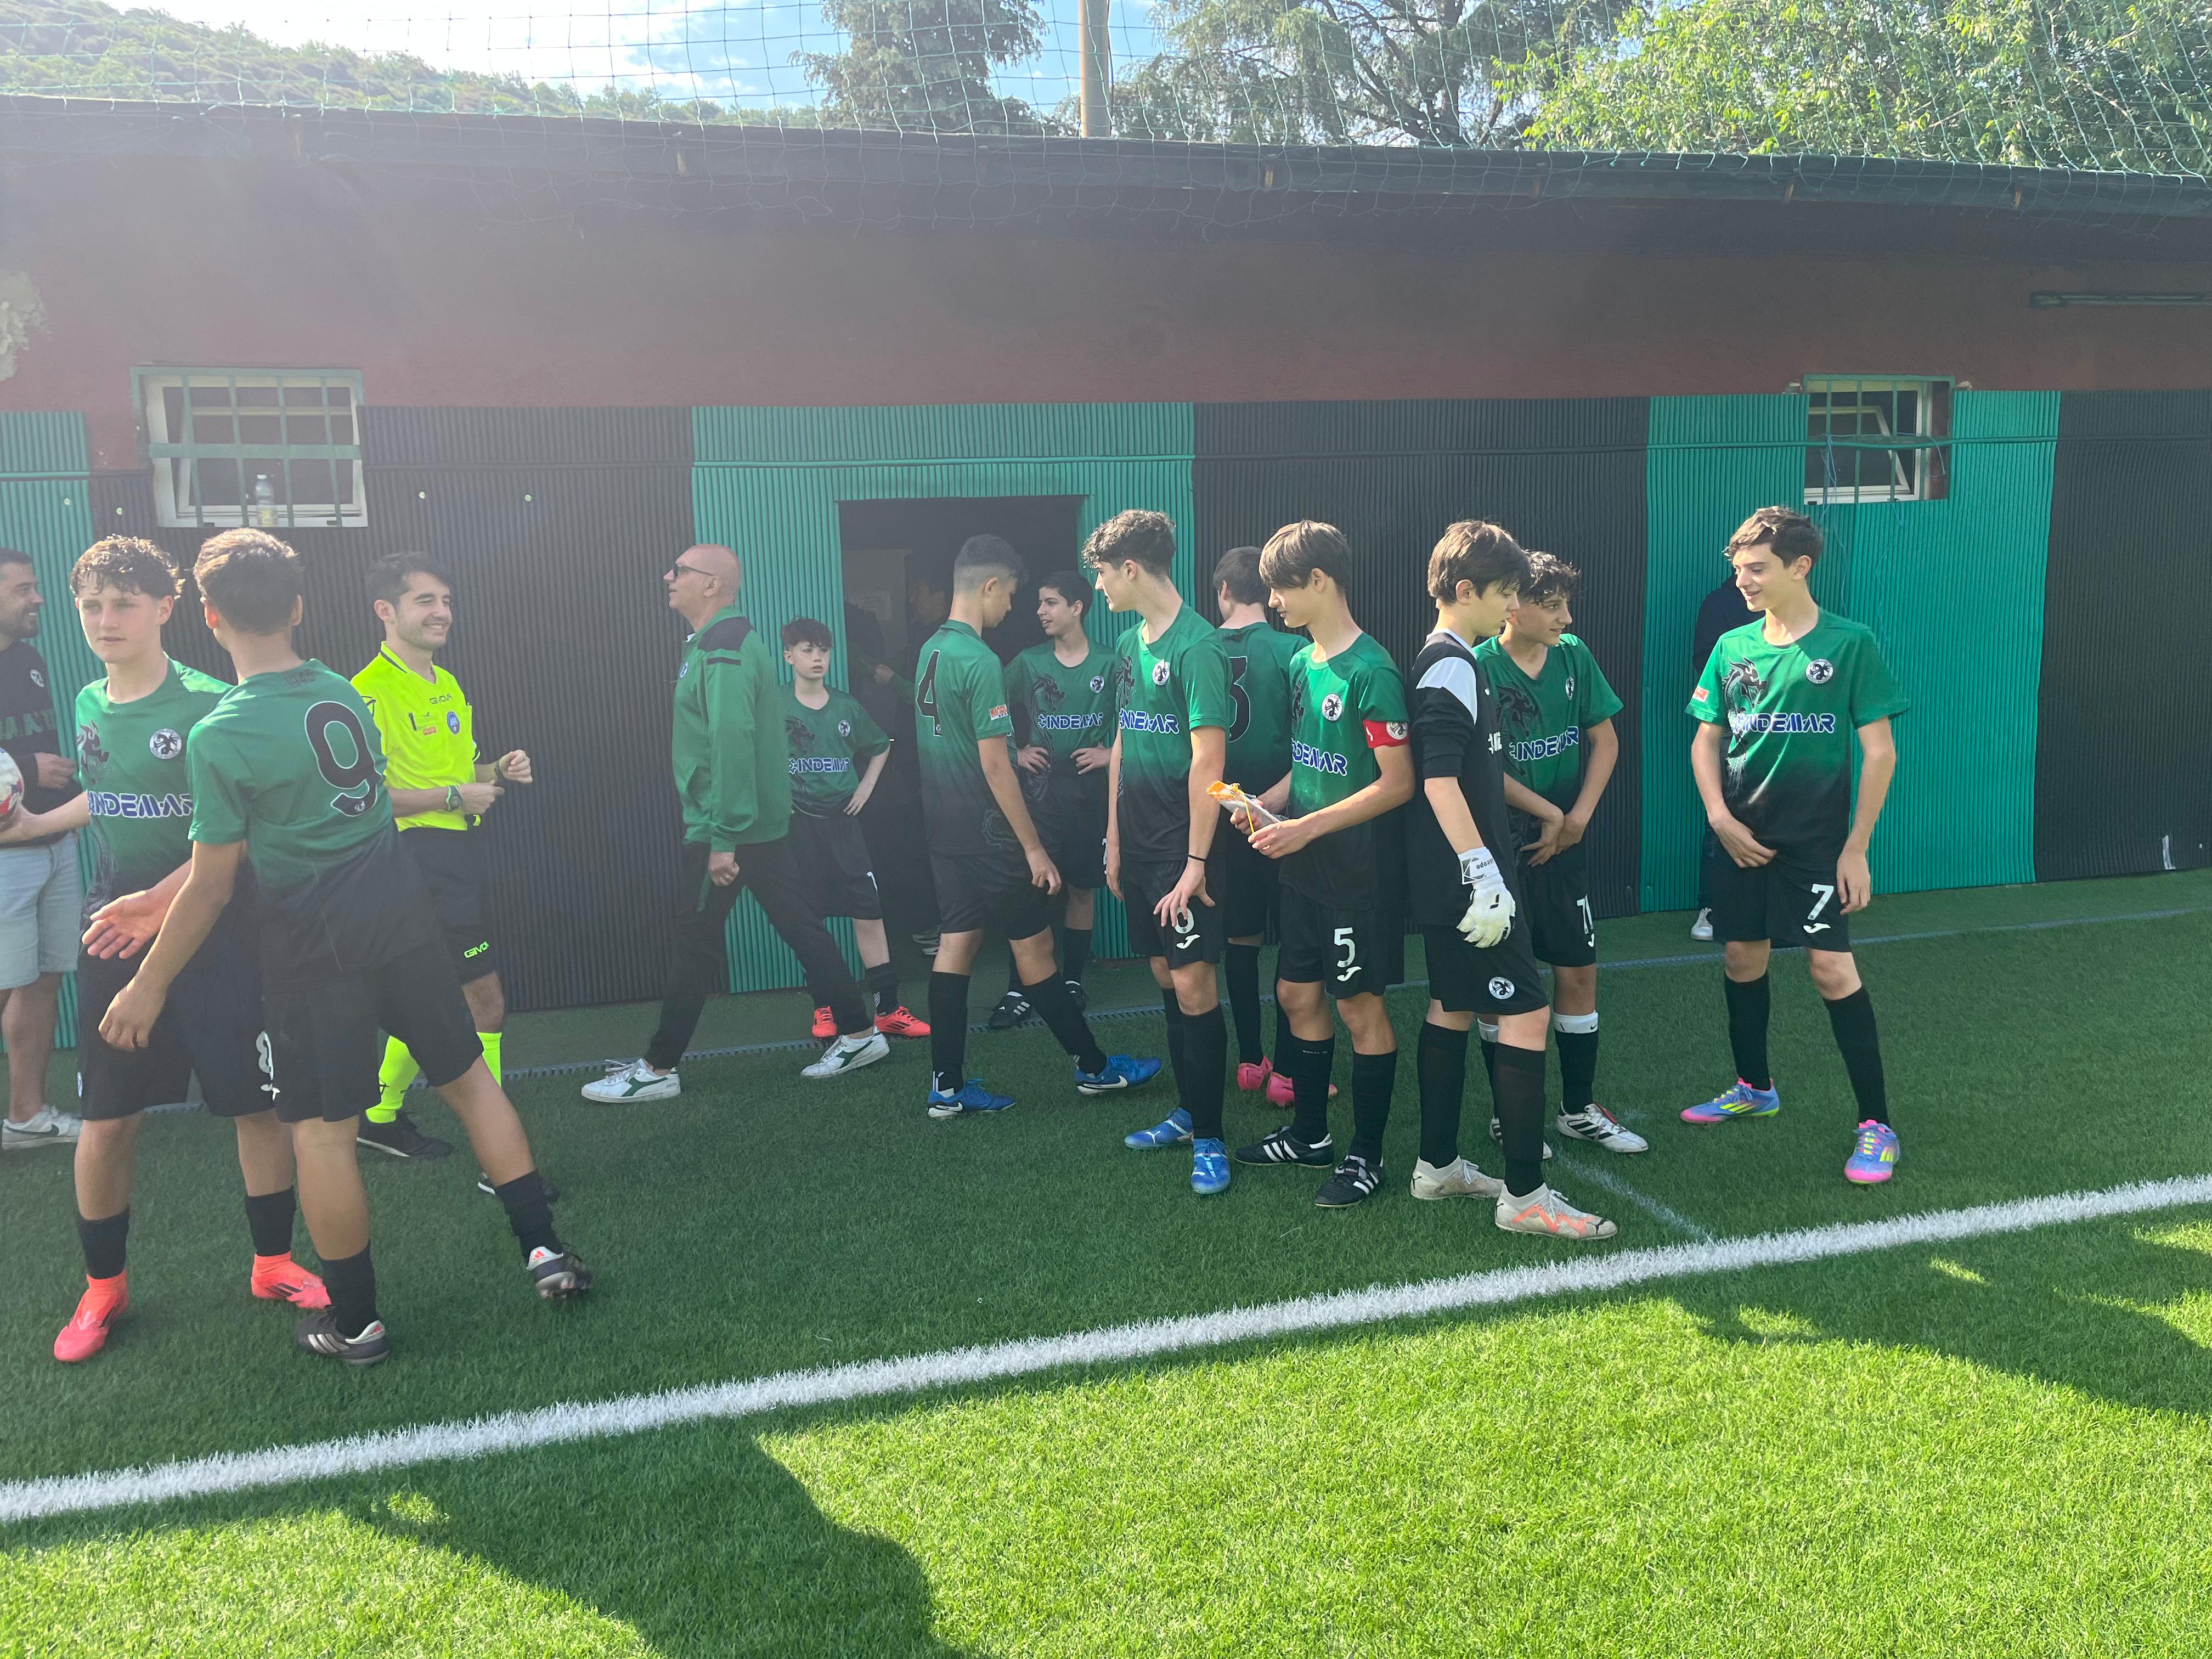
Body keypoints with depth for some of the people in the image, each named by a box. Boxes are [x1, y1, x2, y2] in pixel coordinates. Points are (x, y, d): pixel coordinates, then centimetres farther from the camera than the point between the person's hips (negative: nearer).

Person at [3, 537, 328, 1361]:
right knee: (107, 1116, 5)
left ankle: (273, 1264, 21)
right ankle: (103, 1285, 23)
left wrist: (159, 901, -27)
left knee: (257, 1102, 2)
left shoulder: (209, 704, -12)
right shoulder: (89, 706, 7)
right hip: (114, 930, 4)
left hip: (214, 928, -4)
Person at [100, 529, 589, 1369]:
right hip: (403, 914, 5)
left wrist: (149, 983, 5)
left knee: (320, 1128, 7)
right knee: (469, 1078, 15)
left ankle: (354, 1320, 18)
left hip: (315, 944, -5)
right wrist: (144, 906, 20)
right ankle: (544, 1249, 17)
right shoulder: (346, 694, 4)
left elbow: (213, 885, -9)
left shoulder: (218, 736, -14)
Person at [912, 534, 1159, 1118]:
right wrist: (1035, 848, -16)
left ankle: (947, 1087, 11)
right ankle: (1094, 1067, 15)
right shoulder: (981, 660, -19)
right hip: (987, 832, -8)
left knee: (957, 943, 9)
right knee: (1034, 944, 2)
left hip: (945, 828, 8)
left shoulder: (930, 651, 9)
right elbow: (995, 766, -21)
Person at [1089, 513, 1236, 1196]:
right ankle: (1187, 1111, 27)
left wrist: (1195, 862, -19)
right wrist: (1115, 840, 16)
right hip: (1141, 842, 8)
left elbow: (1208, 761, -18)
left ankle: (1210, 1139, 6)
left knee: (1194, 985, -5)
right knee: (1164, 976, 15)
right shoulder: (1129, 643, 10)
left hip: (1184, 844, -8)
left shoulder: (1197, 646, -15)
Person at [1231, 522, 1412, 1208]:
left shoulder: (1369, 671, -19)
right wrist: (1268, 803, 0)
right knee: (1296, 995, 16)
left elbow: (1397, 782, -20)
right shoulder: (1302, 663, 8)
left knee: (1360, 1007, 3)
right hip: (1306, 867, 9)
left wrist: (1306, 827, -22)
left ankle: (1366, 1157, 17)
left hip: (1358, 868, -8)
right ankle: (1310, 1134, 32)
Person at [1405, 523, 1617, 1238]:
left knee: (1452, 1010, 15)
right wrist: (1484, 872, -25)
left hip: (1448, 882, 11)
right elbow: (1439, 781, -24)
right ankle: (1523, 1194, -1)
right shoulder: (1451, 669, -16)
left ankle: (1437, 1165, 25)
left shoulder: (1456, 663, 14)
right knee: (1525, 1015, -7)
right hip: (1466, 880, -11)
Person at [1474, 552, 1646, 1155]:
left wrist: (1578, 817, -4)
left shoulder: (1574, 657, 3)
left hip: (1564, 845, 5)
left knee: (1579, 973, 9)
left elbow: (1605, 741, 6)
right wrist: (1549, 813, -8)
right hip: (1500, 846, -5)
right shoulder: (1478, 668, -12)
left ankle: (1580, 1109, 24)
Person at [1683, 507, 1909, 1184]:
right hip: (1741, 836, 5)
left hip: (1817, 839, -5)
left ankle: (1876, 1124, 1)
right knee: (1742, 958, 12)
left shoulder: (1850, 643, -8)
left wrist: (1857, 846, -10)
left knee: (1831, 967, -9)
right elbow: (1706, 740, 10)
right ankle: (1754, 1087, 33)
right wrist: (1720, 816, -5)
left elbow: (1879, 751, -8)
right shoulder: (1731, 647, 4)